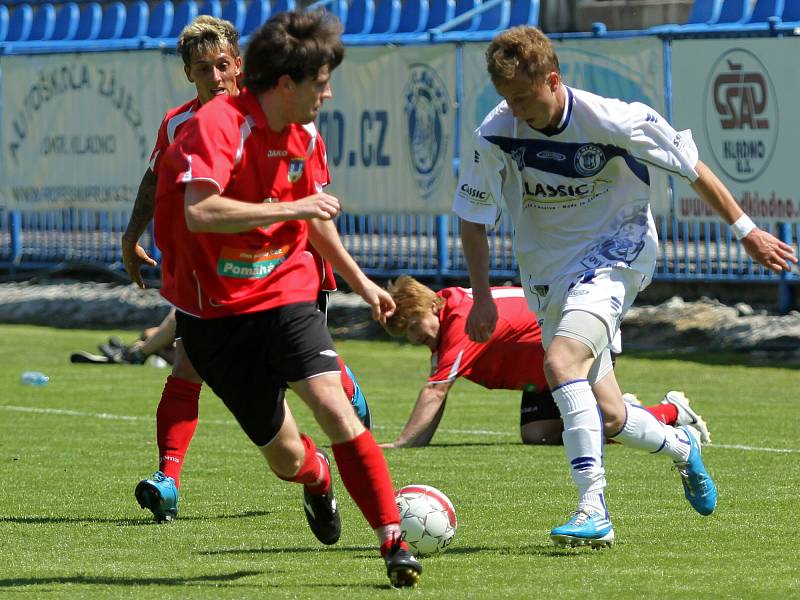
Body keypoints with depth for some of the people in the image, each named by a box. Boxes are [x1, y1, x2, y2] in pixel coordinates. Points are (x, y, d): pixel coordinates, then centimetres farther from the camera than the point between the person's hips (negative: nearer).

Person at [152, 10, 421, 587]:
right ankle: (317, 476, 41)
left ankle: (393, 540, -20)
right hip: (215, 310, -4)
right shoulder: (217, 125, -19)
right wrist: (290, 210, -30)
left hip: (285, 291, 4)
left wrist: (360, 281, 26)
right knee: (287, 459, 2)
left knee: (333, 405, -22)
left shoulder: (306, 138, 4)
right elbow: (199, 212, -33)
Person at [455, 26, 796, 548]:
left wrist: (746, 231, 0)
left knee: (561, 361, -30)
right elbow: (473, 219, 1)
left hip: (617, 254, -4)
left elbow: (692, 168, -6)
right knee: (604, 417, 6)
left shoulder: (614, 121, -20)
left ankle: (593, 511, -32)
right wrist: (483, 298, -2)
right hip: (549, 274, 5)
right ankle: (681, 447, 39)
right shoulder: (496, 136, -14)